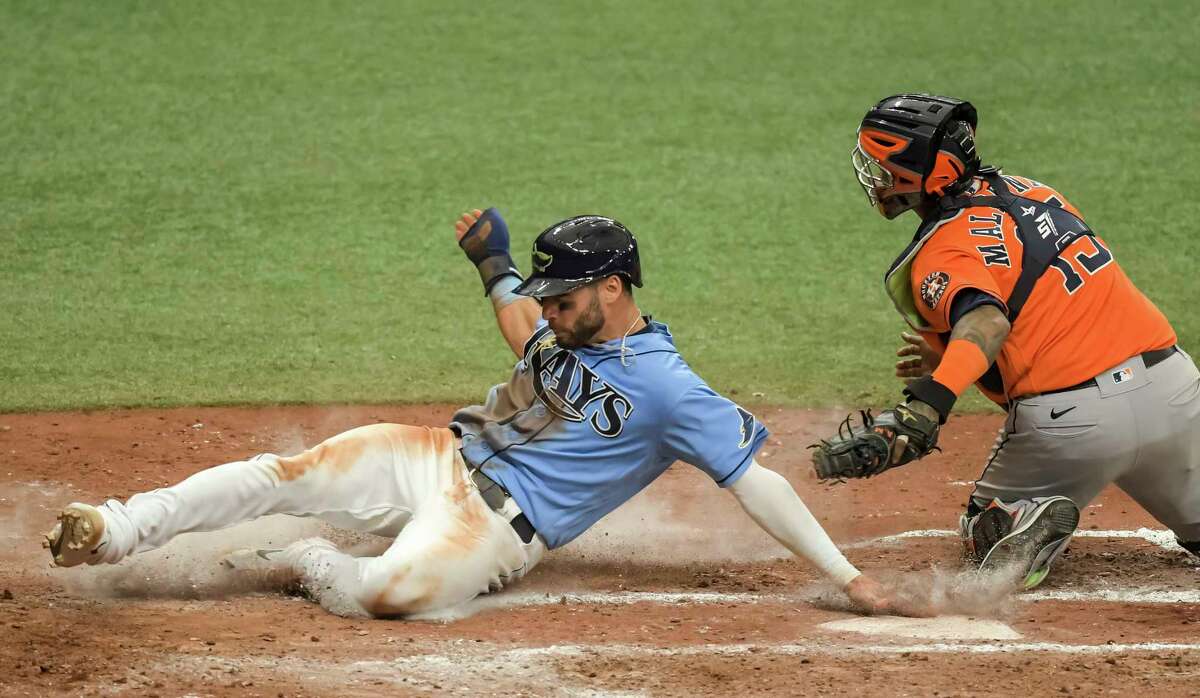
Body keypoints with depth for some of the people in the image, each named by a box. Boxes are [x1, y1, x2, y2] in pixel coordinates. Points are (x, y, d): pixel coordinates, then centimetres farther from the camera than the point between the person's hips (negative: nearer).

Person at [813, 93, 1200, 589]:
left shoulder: (940, 255, -10)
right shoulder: (1028, 191, 14)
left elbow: (986, 322, -31)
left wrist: (924, 407, -45)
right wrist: (948, 354, 30)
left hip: (1070, 418, -6)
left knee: (983, 532, 20)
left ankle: (1028, 519, -14)